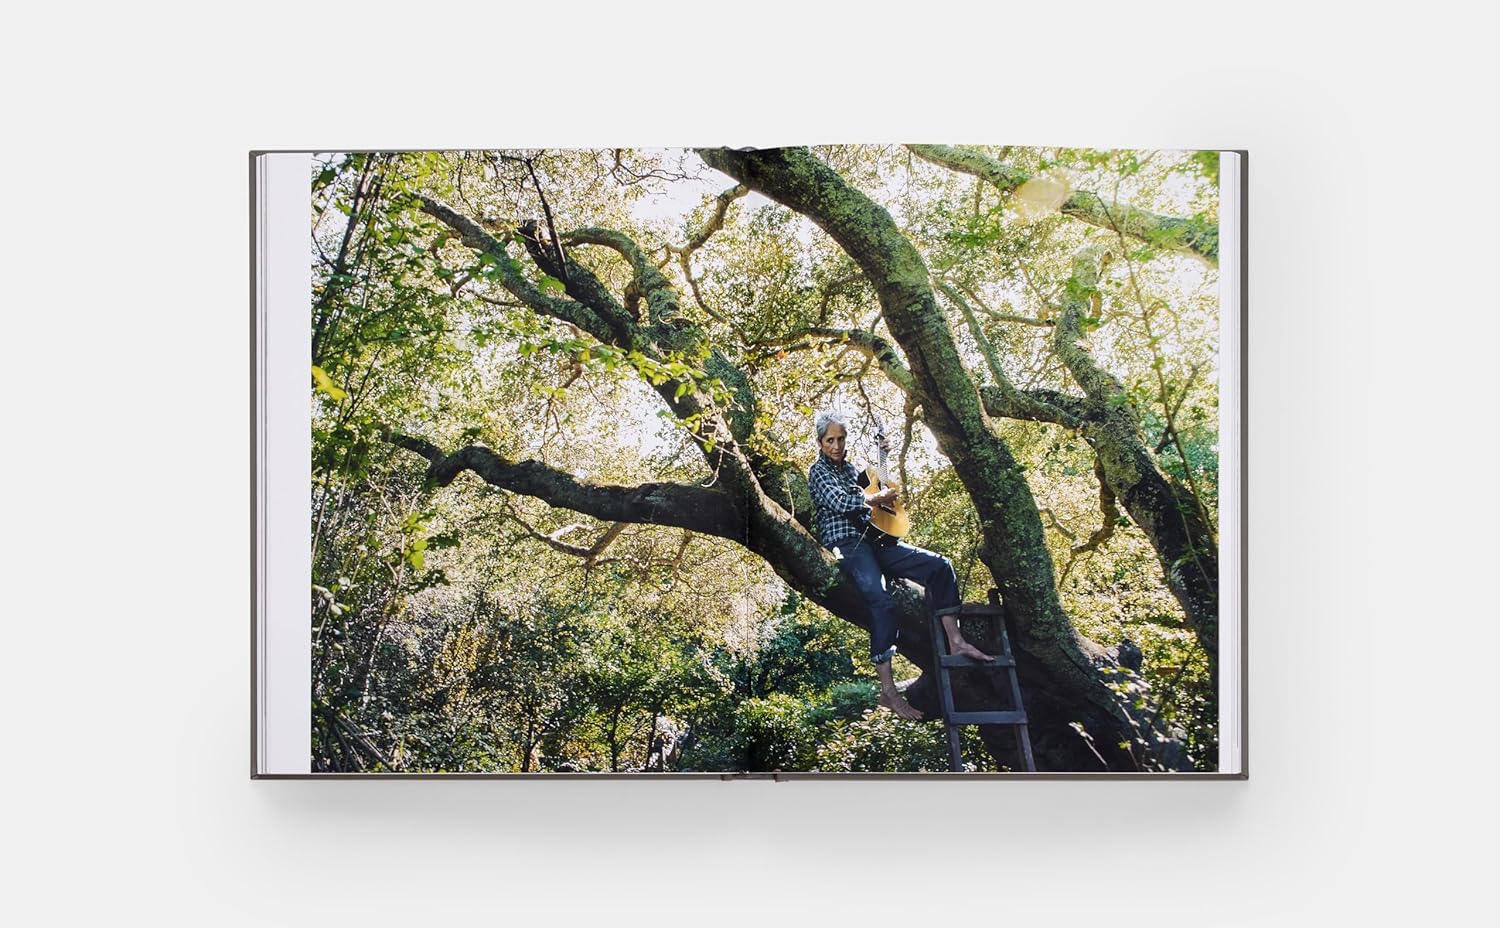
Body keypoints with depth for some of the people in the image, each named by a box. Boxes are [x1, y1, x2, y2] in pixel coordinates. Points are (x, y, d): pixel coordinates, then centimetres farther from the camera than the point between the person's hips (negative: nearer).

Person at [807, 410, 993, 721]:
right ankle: (887, 691, -33)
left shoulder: (848, 467, 23)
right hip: (847, 544, -8)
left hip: (874, 540, 8)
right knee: (881, 601, -32)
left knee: (939, 565, -4)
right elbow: (839, 500, -17)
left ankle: (954, 641, -5)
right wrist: (878, 498, -8)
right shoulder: (818, 472, 0)